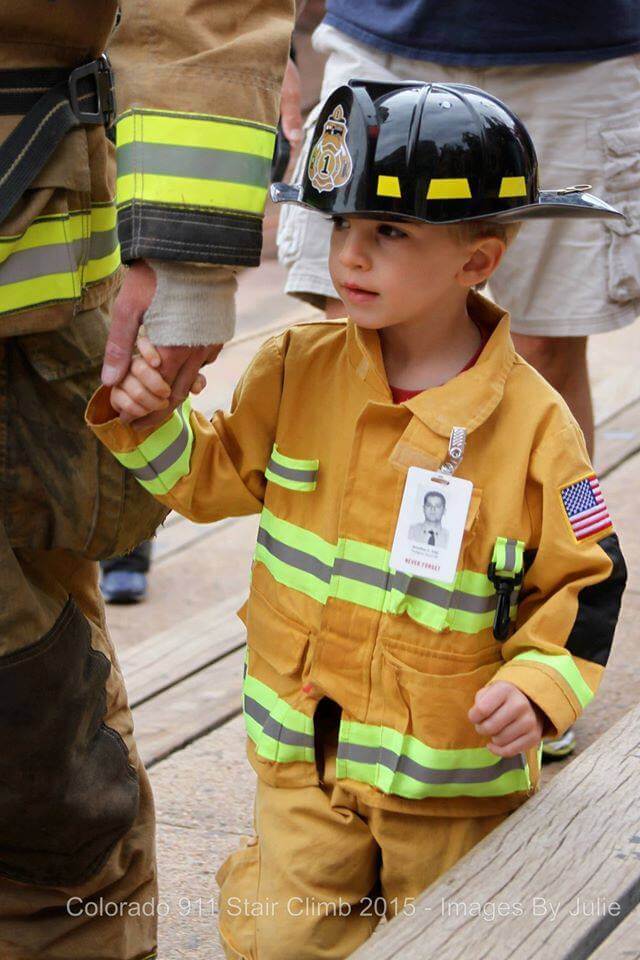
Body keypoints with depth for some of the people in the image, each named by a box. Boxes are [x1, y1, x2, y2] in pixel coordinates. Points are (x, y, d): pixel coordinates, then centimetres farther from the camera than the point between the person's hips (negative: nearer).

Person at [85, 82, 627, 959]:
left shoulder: (532, 425, -14)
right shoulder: (297, 371, -5)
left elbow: (583, 582, -7)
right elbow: (213, 475, 6)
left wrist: (539, 687, -21)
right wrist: (147, 418, -11)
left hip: (456, 769, -2)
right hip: (304, 746, 2)